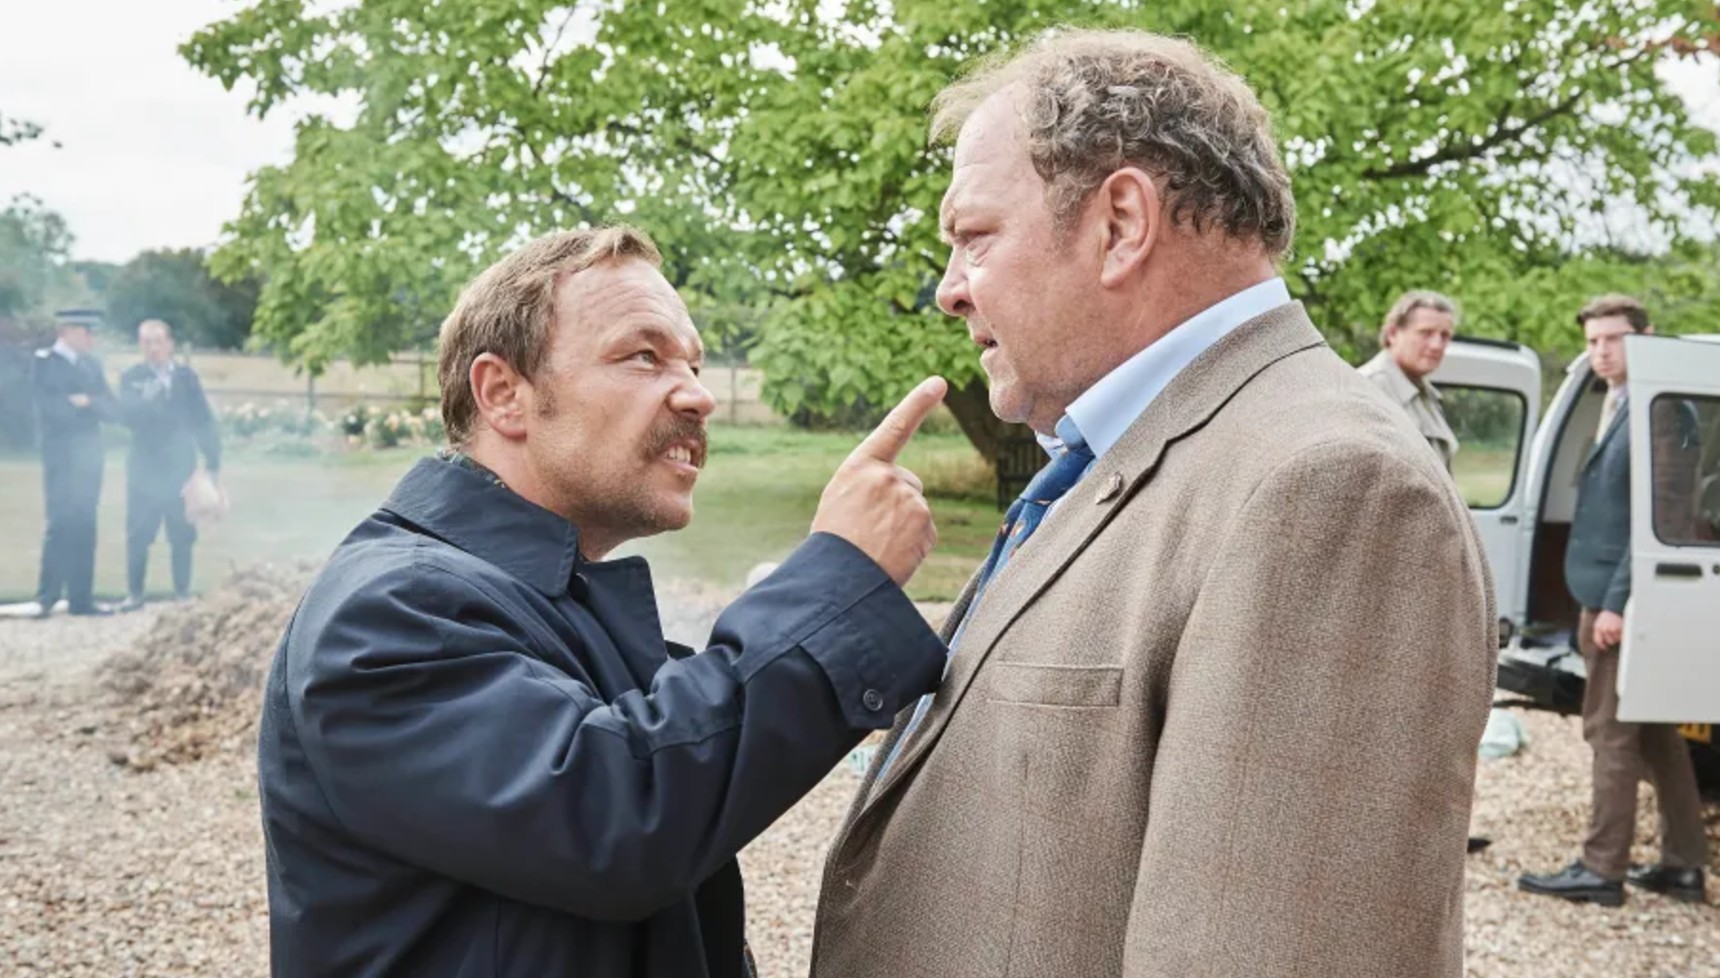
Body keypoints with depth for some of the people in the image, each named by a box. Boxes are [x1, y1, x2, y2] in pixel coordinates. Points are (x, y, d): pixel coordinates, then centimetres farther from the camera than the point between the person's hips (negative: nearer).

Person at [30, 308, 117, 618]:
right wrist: (79, 404, -3)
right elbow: (48, 408, -13)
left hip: (88, 455, 6)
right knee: (60, 526, -8)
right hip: (61, 455, -6)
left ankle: (81, 598, 8)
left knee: (84, 529, 5)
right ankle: (46, 599, -3)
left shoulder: (91, 364, 16)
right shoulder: (44, 362, -2)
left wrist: (88, 401, -10)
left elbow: (110, 409, 7)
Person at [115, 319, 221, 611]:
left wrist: (213, 461, 1)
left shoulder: (186, 376, 5)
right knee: (138, 534, -2)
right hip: (144, 468, -1)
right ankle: (134, 592, 6)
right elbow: (127, 415, -11)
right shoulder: (131, 378, 3)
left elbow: (203, 420, 5)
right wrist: (146, 400, -29)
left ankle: (183, 591, 12)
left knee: (182, 534, 4)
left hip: (180, 467, 1)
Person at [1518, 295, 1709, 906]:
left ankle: (1602, 869, 6)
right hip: (1610, 595, 10)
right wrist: (1603, 601, 14)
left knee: (1611, 732, -2)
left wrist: (1618, 602, -21)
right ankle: (1682, 864, 24)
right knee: (1654, 733, 15)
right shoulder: (1617, 410, 15)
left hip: (1623, 599, -10)